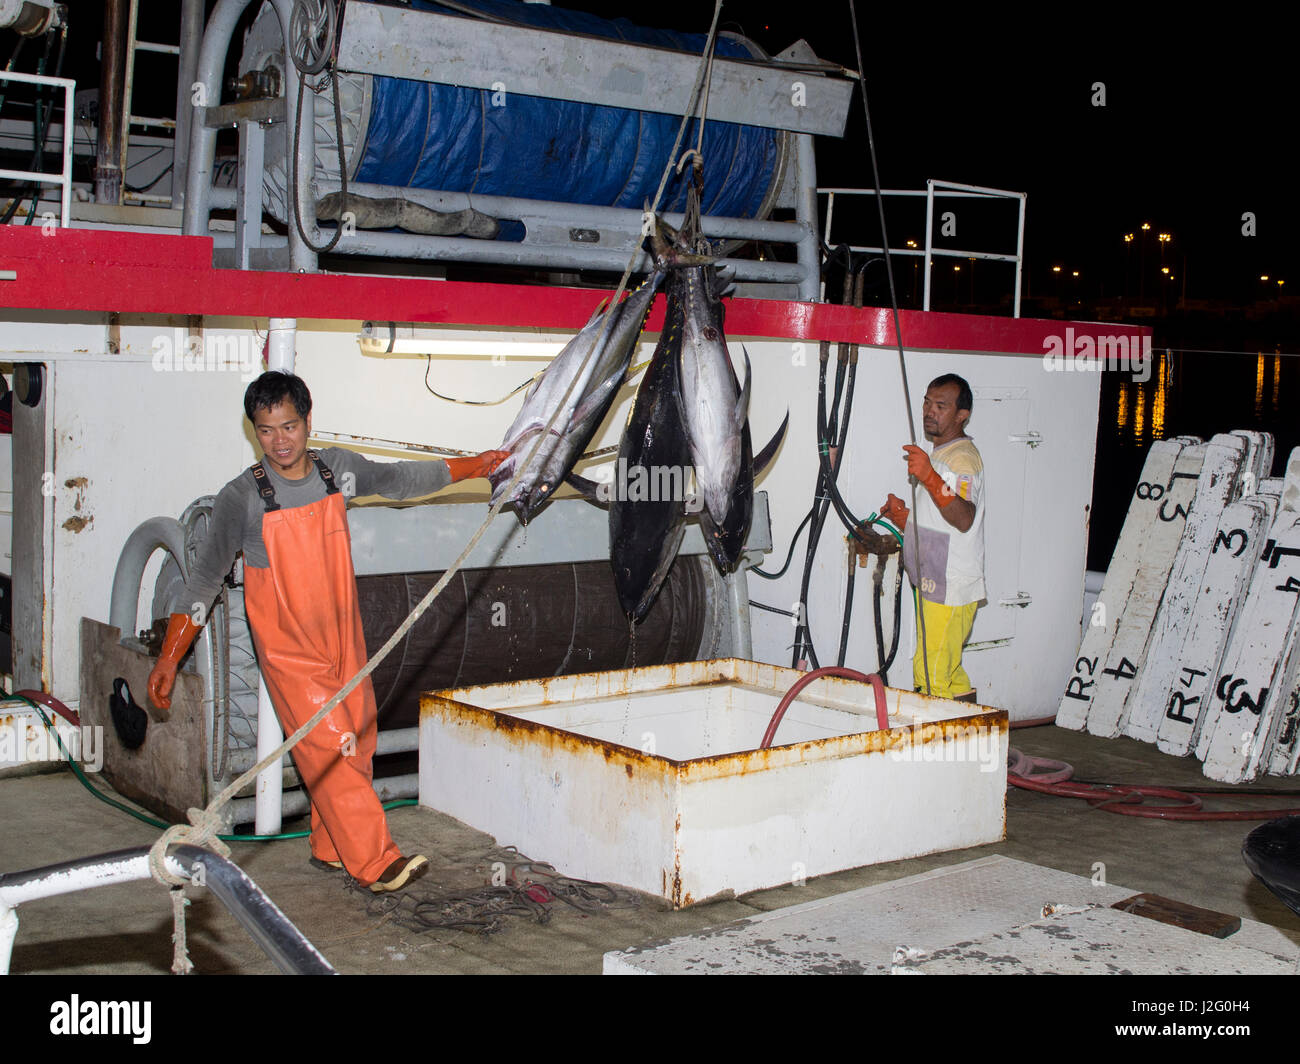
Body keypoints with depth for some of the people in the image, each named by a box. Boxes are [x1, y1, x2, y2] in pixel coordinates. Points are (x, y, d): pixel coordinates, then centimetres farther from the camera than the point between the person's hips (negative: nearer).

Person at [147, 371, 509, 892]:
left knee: (358, 741, 8)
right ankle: (375, 861, -9)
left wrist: (477, 465, 20)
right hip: (288, 650, -5)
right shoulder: (242, 497, -12)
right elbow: (205, 577, -6)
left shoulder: (338, 468, -1)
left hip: (344, 639, 5)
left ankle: (330, 847, 24)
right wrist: (169, 657, -10)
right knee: (328, 748, -11)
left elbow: (400, 479, 18)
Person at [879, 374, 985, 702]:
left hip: (950, 589, -10)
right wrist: (905, 517, 12)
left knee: (930, 677, -12)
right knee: (951, 676, 15)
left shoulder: (963, 457, -12)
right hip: (936, 587, 10)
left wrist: (929, 478, -41)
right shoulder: (939, 454, 20)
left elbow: (964, 519, -29)